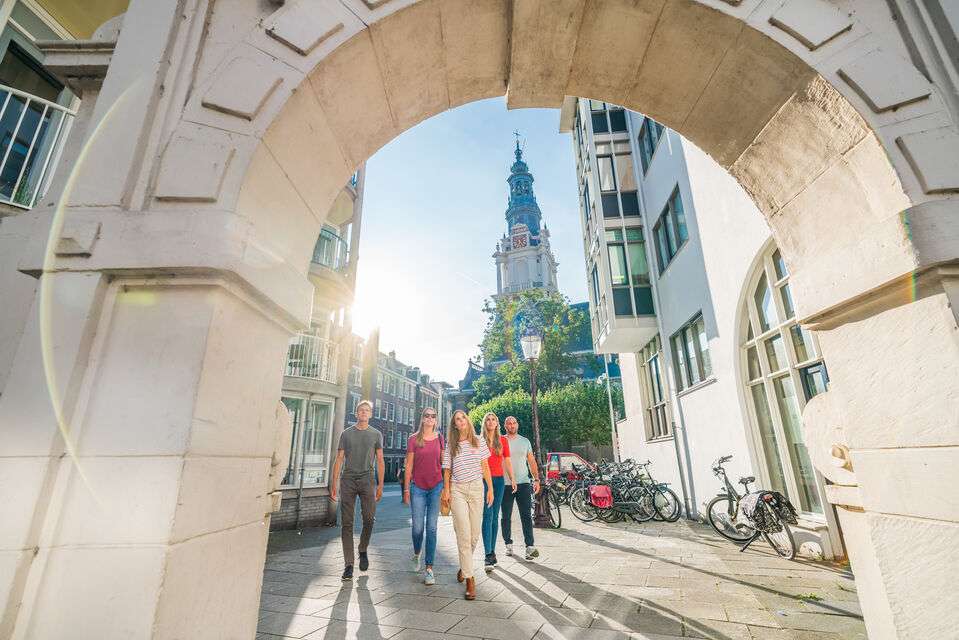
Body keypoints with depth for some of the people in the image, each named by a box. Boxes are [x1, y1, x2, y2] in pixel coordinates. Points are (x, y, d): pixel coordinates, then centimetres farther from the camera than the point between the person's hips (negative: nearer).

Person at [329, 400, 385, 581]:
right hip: (348, 480, 1)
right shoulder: (346, 433, 12)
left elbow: (380, 461, 8)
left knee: (369, 519, -4)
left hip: (367, 480, 0)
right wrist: (333, 483, 2)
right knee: (347, 523, 0)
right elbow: (339, 459, 10)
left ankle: (363, 551, 23)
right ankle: (348, 564, 7)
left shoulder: (376, 434, 10)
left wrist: (380, 485, 0)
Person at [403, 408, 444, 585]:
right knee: (417, 527, 5)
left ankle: (429, 568, 10)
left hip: (436, 486, 1)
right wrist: (406, 488, 2)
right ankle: (416, 554, 36)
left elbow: (444, 463, 7)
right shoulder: (413, 439, 0)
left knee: (431, 527, 1)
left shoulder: (440, 438, 3)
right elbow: (409, 465, 3)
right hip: (418, 487, 0)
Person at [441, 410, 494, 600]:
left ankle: (464, 565, 32)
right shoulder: (450, 445, 6)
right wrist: (446, 490, -2)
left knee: (475, 534, 5)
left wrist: (490, 488, 5)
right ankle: (470, 579, -2)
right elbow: (447, 470, 8)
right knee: (464, 534, -9)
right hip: (457, 490, -1)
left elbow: (485, 467, 8)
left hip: (476, 488, 1)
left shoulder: (479, 441, 6)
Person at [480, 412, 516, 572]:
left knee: (494, 517, 9)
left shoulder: (503, 440, 8)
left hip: (499, 480, 3)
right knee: (487, 516, -10)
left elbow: (507, 461, 11)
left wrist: (512, 479, 3)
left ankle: (492, 551, 21)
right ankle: (489, 555, -11)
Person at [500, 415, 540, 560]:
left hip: (523, 483, 1)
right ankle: (508, 544, 22)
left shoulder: (525, 441, 10)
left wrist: (536, 479, 3)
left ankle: (530, 546, -2)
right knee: (506, 517, 8)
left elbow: (532, 461, 12)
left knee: (527, 516, -3)